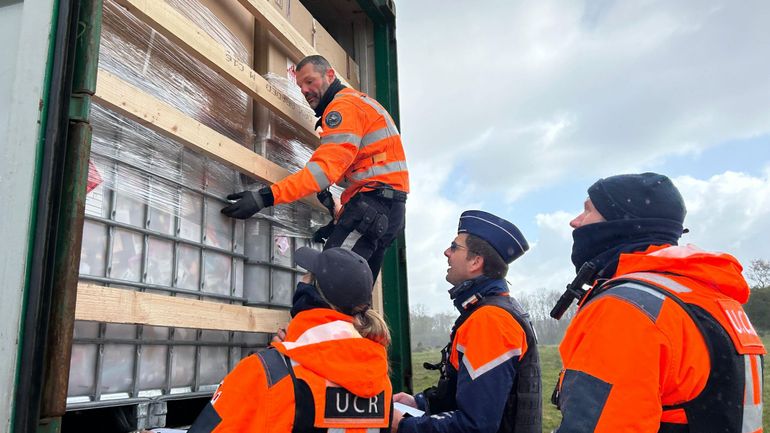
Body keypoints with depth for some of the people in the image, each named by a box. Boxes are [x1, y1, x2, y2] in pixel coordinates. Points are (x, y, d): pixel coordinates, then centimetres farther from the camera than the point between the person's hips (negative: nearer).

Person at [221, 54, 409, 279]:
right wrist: (339, 222, 18)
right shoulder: (361, 104, 27)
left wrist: (265, 197, -27)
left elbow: (325, 168, -21)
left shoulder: (345, 105, -6)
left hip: (372, 202, -10)